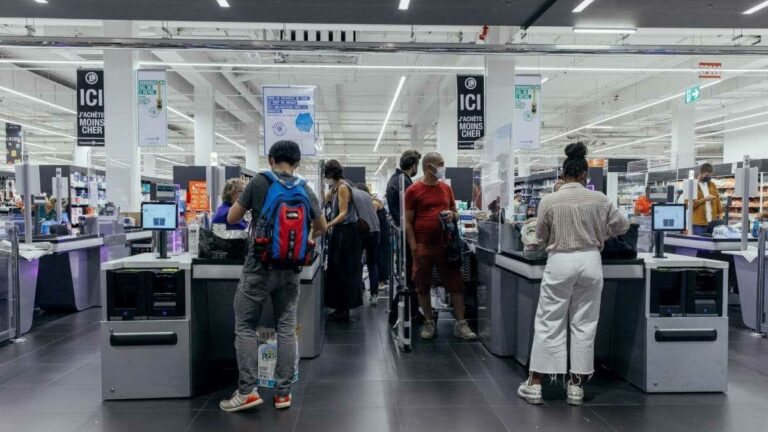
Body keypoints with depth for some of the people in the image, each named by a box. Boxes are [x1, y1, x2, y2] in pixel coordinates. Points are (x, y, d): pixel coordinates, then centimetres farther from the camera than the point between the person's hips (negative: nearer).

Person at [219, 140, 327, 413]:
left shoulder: (259, 182, -5)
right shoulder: (306, 190, 4)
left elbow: (231, 219, 1)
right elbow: (321, 229, 18)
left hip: (259, 265, -3)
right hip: (290, 268, 3)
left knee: (245, 326, 7)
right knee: (286, 328, 8)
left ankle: (247, 391, 5)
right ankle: (283, 392, 14)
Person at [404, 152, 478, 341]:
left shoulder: (446, 188, 11)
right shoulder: (413, 191, -3)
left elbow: (456, 214, 21)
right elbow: (407, 222, -5)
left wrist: (452, 215, -4)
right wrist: (414, 248, -11)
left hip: (446, 245, 4)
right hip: (423, 247, -3)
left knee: (456, 284, 2)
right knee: (423, 286, 6)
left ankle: (461, 324, 10)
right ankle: (429, 323, 20)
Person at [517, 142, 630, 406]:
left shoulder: (549, 201, -7)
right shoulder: (598, 199, -1)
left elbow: (541, 238, 3)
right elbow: (623, 225, 13)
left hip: (560, 262, -2)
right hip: (590, 261, 2)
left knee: (548, 322, 6)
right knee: (584, 323, 10)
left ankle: (535, 384, 10)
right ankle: (576, 385, 16)